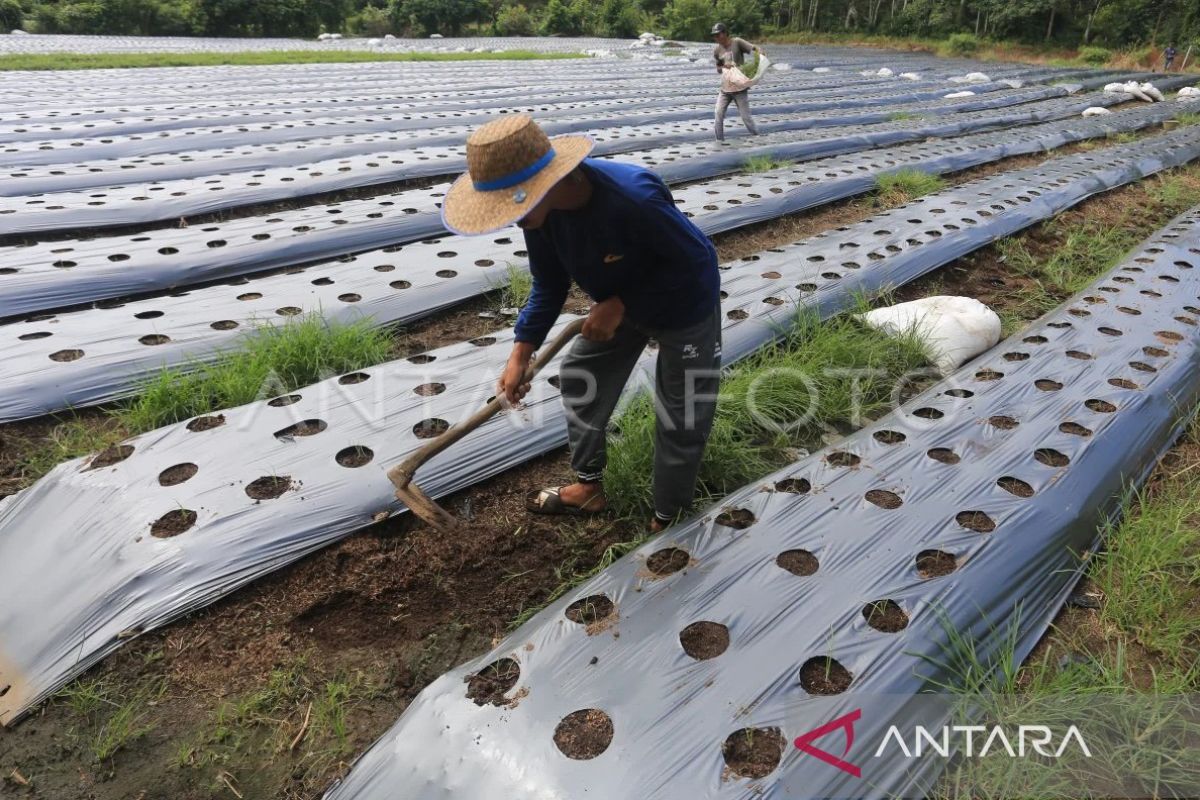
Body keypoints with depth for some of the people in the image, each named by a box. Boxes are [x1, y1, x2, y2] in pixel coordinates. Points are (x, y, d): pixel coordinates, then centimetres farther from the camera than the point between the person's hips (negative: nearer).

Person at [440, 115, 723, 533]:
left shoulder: (633, 197, -42)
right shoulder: (541, 209, -19)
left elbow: (696, 259, -29)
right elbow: (549, 285, -5)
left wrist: (621, 304, -30)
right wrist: (520, 355, -7)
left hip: (686, 304, -6)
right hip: (620, 304, 7)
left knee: (681, 416, 5)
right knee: (578, 376, 14)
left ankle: (667, 518, 27)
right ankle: (589, 487, 33)